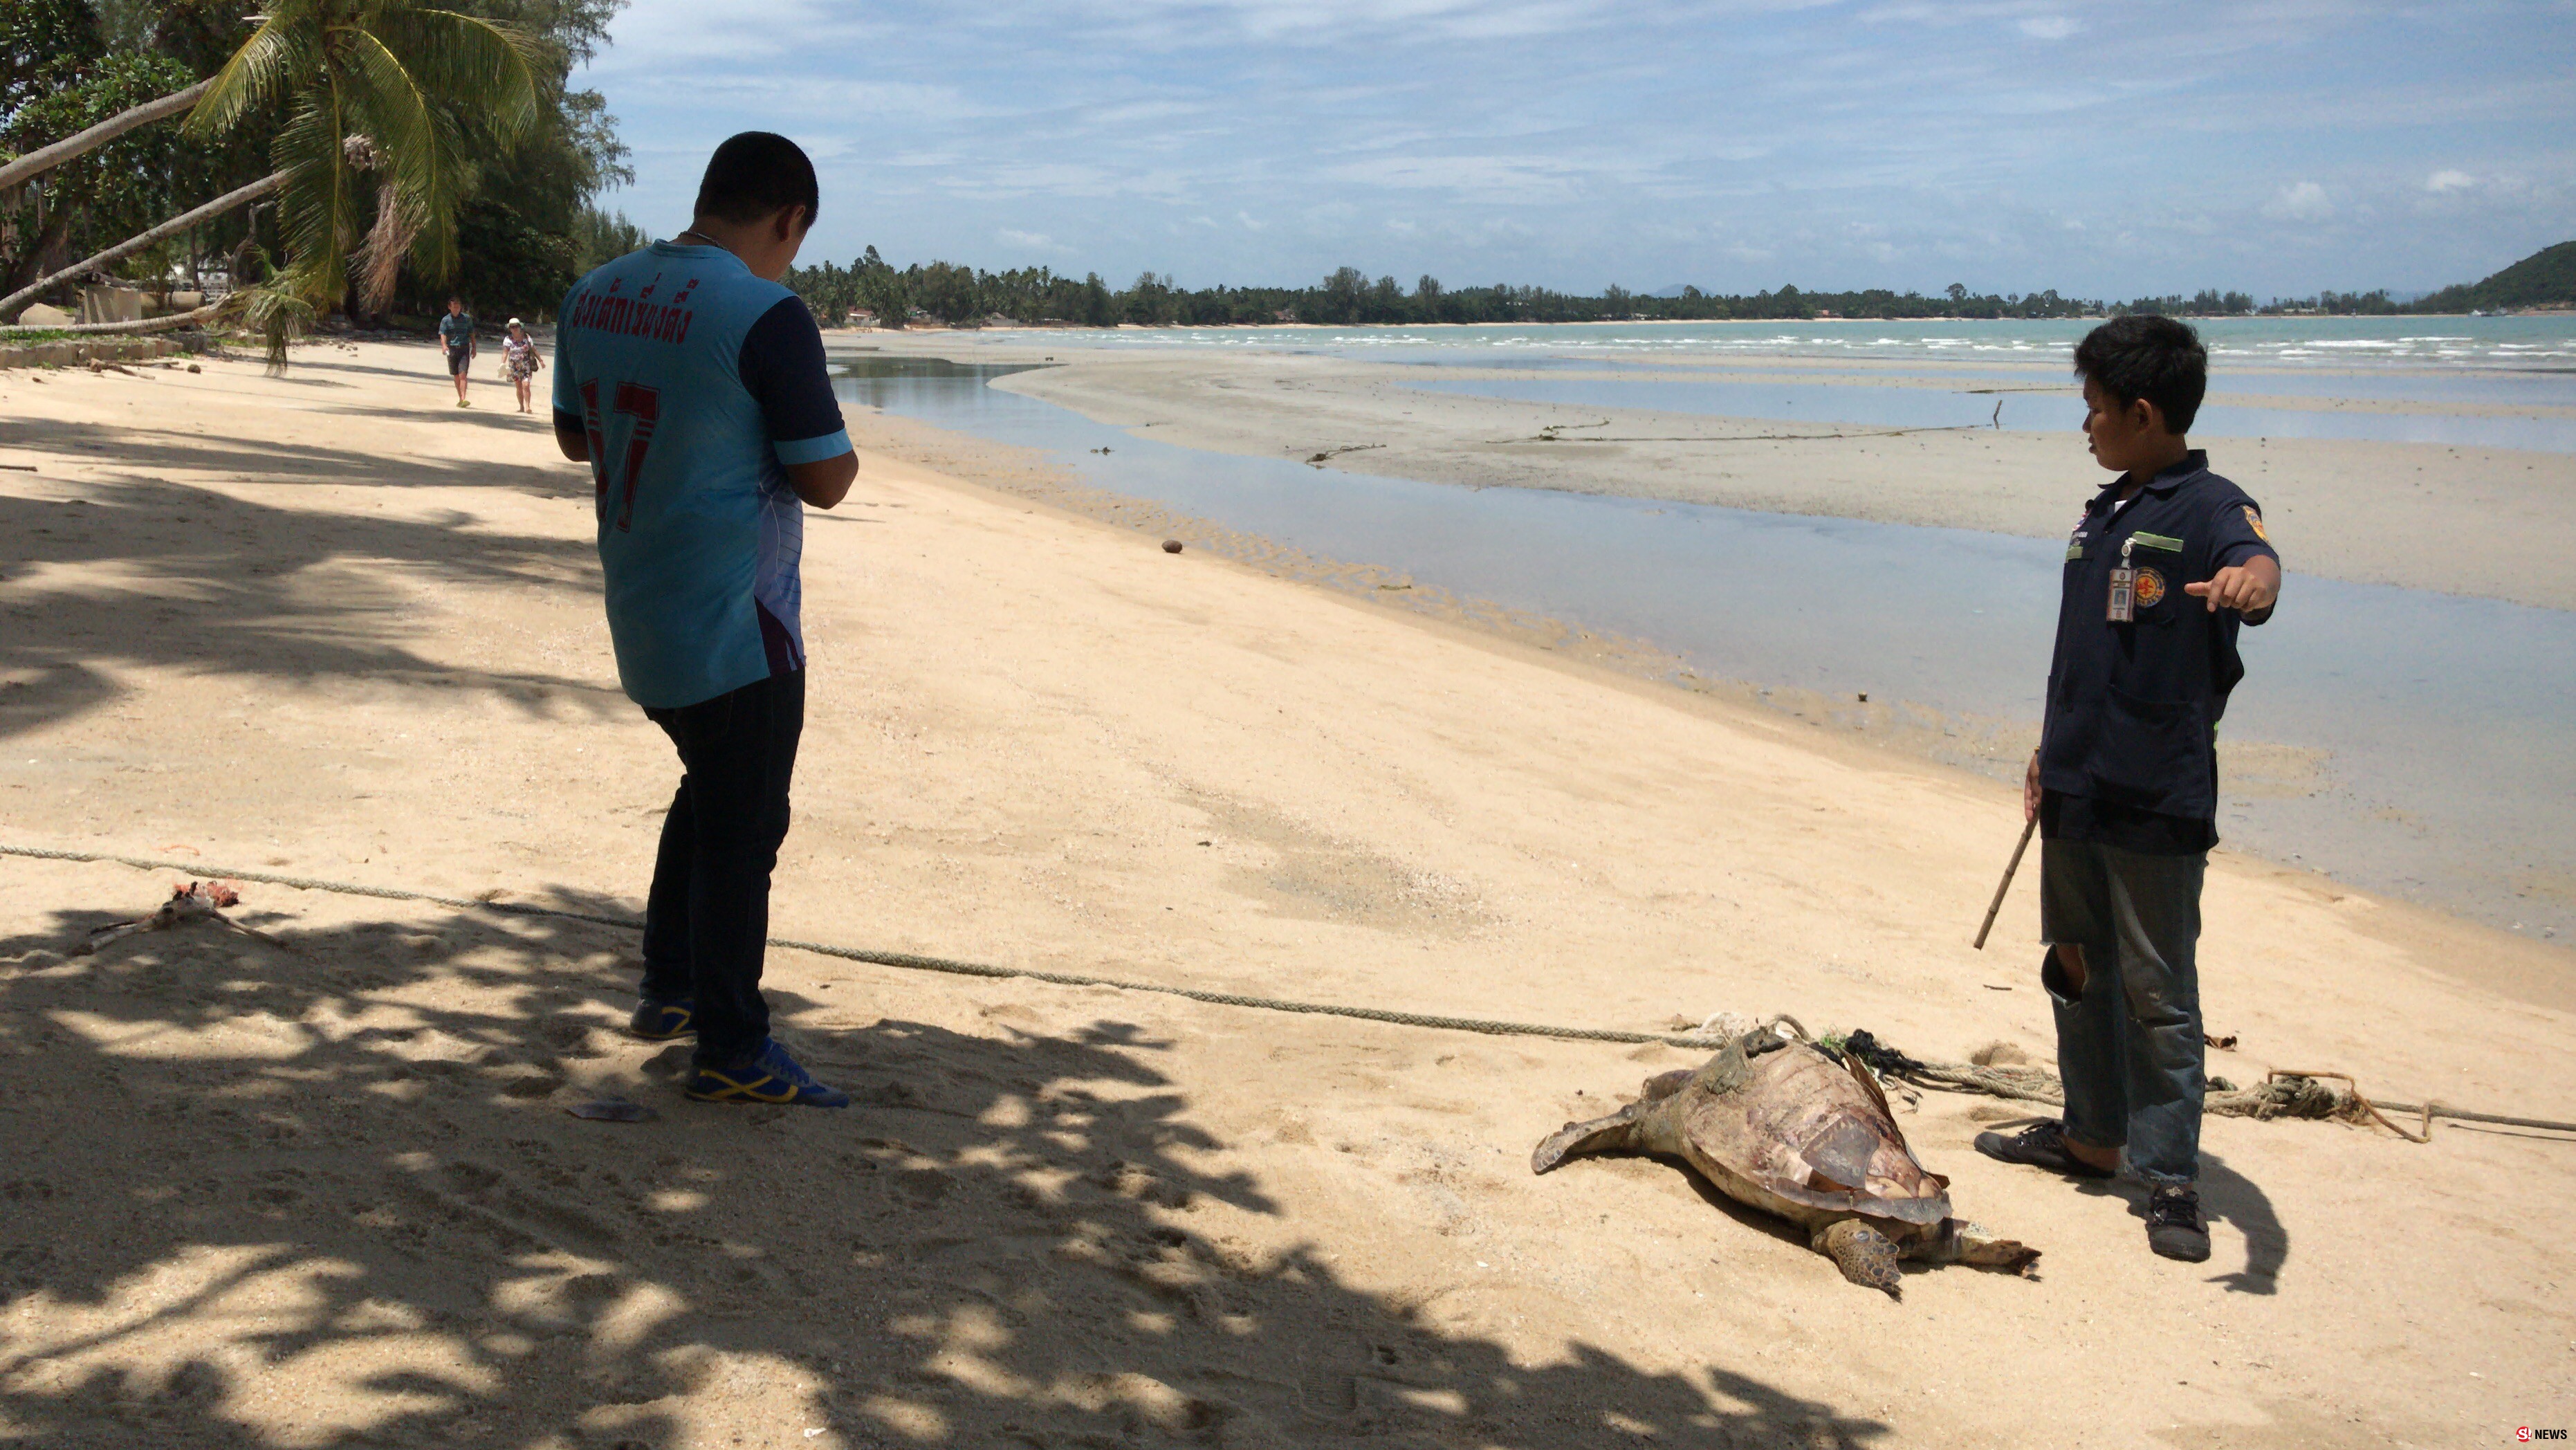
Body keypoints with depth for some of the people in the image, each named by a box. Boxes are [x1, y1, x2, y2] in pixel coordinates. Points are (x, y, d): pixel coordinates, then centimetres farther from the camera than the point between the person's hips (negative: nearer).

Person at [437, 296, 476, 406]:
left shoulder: (467, 318, 4)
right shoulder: (445, 320, 2)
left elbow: (471, 334, 12)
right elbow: (443, 335, -8)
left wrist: (474, 348, 9)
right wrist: (444, 346, -26)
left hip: (464, 349, -2)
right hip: (452, 349, 2)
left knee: (462, 374, -14)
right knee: (456, 376, 10)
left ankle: (463, 399, -22)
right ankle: (460, 399, 22)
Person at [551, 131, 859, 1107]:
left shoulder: (593, 296, 5)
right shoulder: (768, 316, -19)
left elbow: (575, 436, 17)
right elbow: (823, 480, -18)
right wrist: (844, 450, 3)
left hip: (641, 615, 8)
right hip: (735, 624, -8)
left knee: (711, 789, 25)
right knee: (744, 827, 2)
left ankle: (668, 988, 32)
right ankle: (729, 1051, 10)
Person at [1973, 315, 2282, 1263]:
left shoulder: (2210, 508, -10)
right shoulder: (2102, 514, 14)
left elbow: (2256, 559, -34)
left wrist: (2250, 582, -56)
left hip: (2159, 801, -8)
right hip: (2077, 791, 8)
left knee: (2158, 992, -2)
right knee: (2077, 969, 17)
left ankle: (2170, 1177, 7)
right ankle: (2093, 1135, 32)